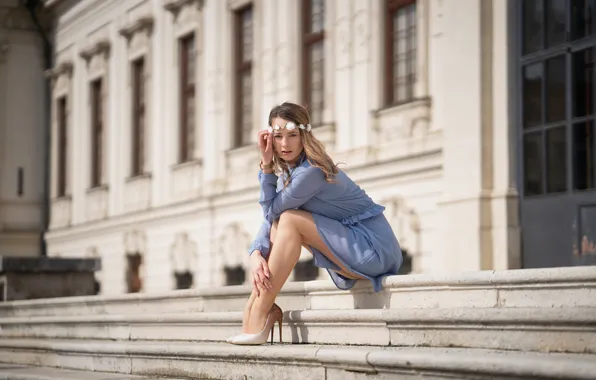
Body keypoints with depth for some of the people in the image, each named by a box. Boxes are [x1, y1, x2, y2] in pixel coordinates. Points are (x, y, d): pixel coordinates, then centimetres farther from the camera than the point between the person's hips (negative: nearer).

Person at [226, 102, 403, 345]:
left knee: (290, 220, -19)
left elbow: (270, 210, -14)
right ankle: (254, 306, -3)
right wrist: (256, 254, -18)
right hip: (351, 253, 9)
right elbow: (270, 218, 0)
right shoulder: (287, 172, 7)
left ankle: (258, 318, -17)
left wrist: (266, 166, -12)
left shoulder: (311, 171, -20)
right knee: (279, 223, 2)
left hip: (375, 250, -9)